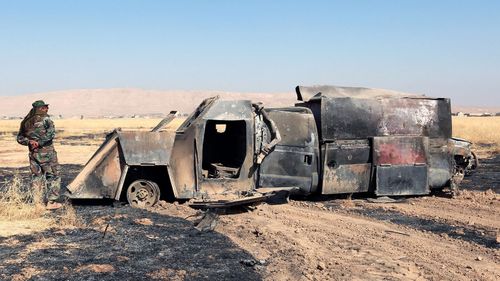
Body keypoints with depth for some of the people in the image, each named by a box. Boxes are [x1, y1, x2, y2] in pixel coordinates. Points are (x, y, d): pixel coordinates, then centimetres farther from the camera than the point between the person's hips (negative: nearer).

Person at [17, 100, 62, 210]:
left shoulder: (26, 122, 9)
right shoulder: (45, 119, -10)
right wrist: (40, 143, -16)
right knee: (53, 176, 3)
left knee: (36, 176, 15)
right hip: (46, 152, -6)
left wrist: (29, 141, -2)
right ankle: (51, 202, 0)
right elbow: (51, 134, -22)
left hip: (33, 153, 6)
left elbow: (20, 138, 11)